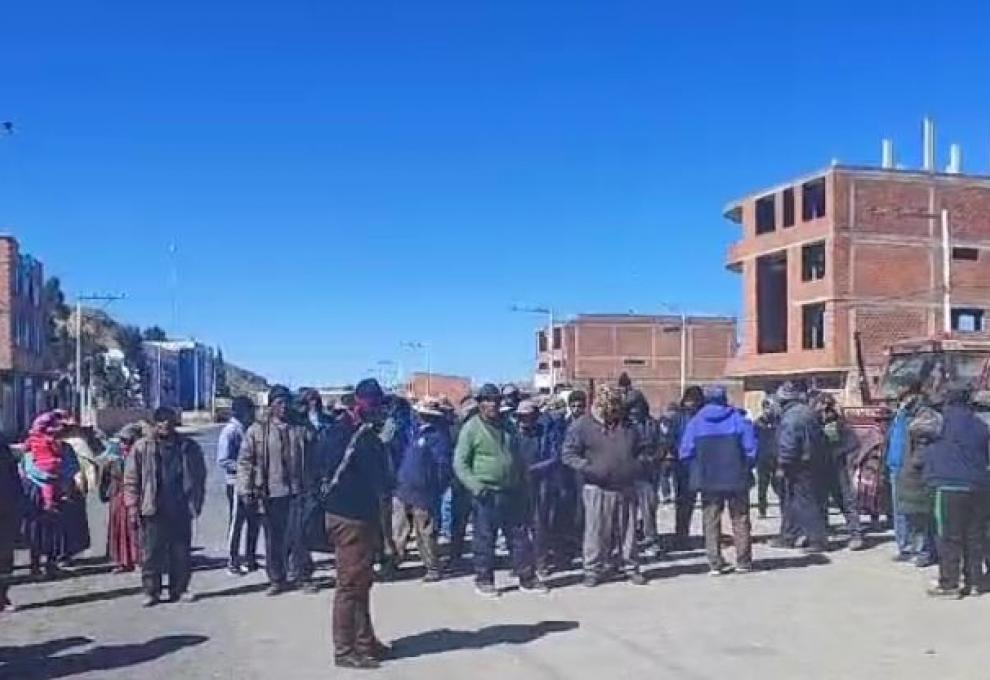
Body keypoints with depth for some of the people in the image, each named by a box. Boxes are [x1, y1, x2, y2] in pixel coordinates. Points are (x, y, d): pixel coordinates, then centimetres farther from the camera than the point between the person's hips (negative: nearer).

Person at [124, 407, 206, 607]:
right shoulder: (142, 448, 1)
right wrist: (134, 507, -5)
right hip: (153, 511, -2)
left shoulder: (189, 448, 5)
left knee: (181, 553, 8)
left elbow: (199, 476, 9)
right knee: (151, 553, 1)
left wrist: (195, 503, 3)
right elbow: (131, 480, 1)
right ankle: (151, 591, 12)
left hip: (181, 510, 2)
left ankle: (179, 589, 19)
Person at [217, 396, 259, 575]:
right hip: (237, 484, -7)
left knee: (255, 521, 13)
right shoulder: (230, 431, -12)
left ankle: (250, 558, 26)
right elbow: (222, 461, -17)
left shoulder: (248, 429, 11)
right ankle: (233, 562, 12)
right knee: (236, 523, 1)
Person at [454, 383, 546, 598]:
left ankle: (527, 578, 18)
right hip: (487, 495, -5)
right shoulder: (471, 428, -7)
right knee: (485, 539, 3)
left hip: (512, 493, 5)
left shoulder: (508, 425, 12)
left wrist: (523, 483, 15)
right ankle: (484, 580, 15)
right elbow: (460, 463, -9)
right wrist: (475, 486, -18)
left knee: (520, 536, 10)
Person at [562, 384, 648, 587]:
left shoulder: (627, 426, 12)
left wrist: (638, 465, 4)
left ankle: (631, 568, 22)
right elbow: (569, 455, -5)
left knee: (628, 531, 10)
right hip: (597, 488, -4)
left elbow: (640, 451, 24)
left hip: (626, 488, 4)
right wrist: (589, 468, -18)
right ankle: (593, 570, 11)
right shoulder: (582, 425, -3)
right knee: (596, 532, -1)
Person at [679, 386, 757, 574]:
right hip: (737, 478, 0)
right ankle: (743, 561, 15)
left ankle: (715, 563, 6)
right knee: (740, 519, 12)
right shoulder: (738, 419, -3)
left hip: (708, 480, 0)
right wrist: (747, 468, 9)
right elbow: (750, 448, -6)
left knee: (711, 521, 8)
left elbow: (686, 453, -5)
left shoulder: (695, 422, -2)